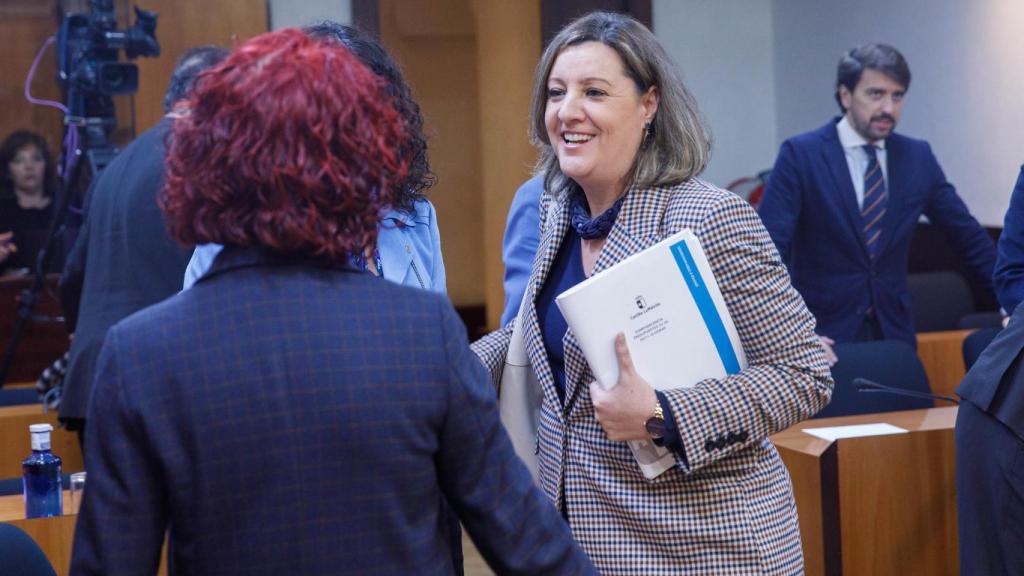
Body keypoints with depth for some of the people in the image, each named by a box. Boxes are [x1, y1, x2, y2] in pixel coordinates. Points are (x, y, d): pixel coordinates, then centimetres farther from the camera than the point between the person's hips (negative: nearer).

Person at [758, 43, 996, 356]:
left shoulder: (918, 157, 6)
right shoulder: (800, 154, -7)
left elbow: (969, 237, 14)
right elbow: (769, 248, -14)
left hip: (894, 332, 4)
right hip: (826, 335, -4)